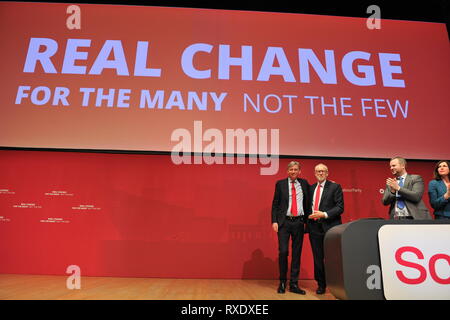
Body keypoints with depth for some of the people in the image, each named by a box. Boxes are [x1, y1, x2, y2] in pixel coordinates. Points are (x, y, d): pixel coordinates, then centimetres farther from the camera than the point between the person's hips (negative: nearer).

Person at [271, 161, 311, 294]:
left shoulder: (304, 183, 9)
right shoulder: (280, 183, 3)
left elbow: (307, 203, 15)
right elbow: (275, 204, 1)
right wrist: (274, 221, -5)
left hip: (299, 222, 2)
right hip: (284, 222, -2)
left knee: (297, 253, 6)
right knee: (283, 251, -5)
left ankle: (294, 284, 16)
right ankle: (282, 282, 14)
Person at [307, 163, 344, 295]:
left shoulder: (335, 187, 0)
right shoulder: (311, 188, 15)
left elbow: (340, 207, -7)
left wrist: (324, 214, -16)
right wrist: (308, 216, 4)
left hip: (330, 226, -4)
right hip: (314, 227, 4)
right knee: (318, 258, 8)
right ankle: (321, 285, 21)